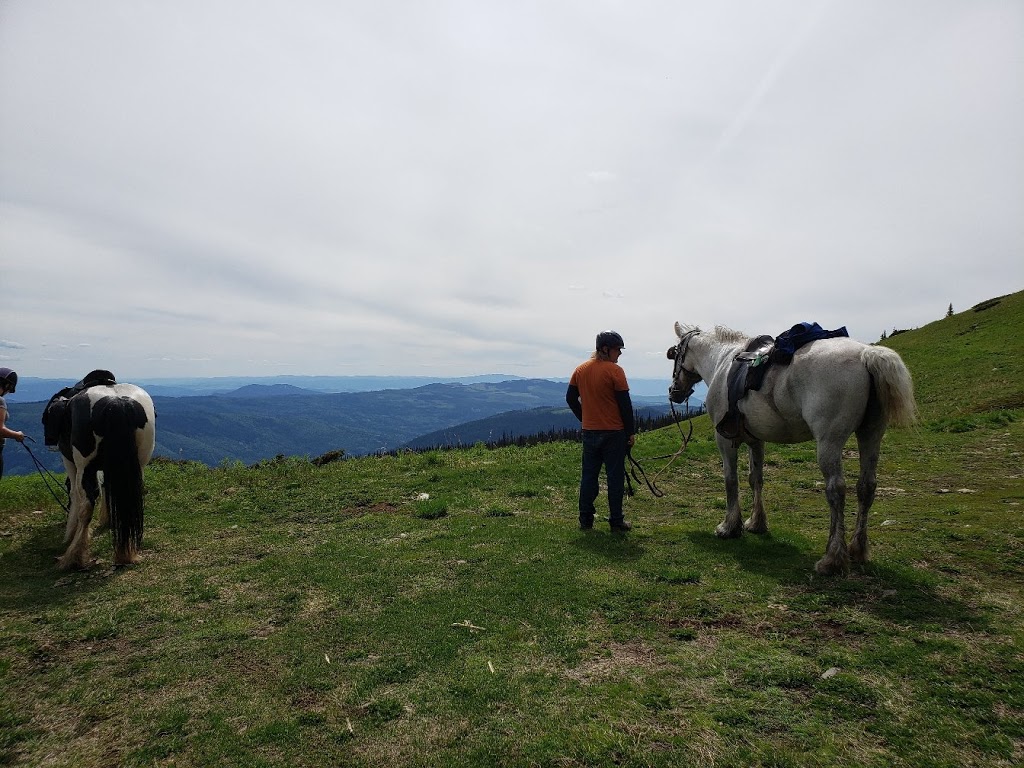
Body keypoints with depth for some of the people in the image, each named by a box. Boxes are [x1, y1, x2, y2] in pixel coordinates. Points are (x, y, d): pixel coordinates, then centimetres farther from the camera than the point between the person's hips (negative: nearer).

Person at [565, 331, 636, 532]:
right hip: (614, 433, -5)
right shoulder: (615, 371, -13)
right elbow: (625, 404, -13)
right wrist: (631, 432, -5)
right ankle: (616, 522, 11)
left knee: (588, 476, 12)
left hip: (589, 432, 5)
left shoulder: (581, 370, 4)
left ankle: (585, 521, 17)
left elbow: (570, 398, 10)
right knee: (615, 477, 4)